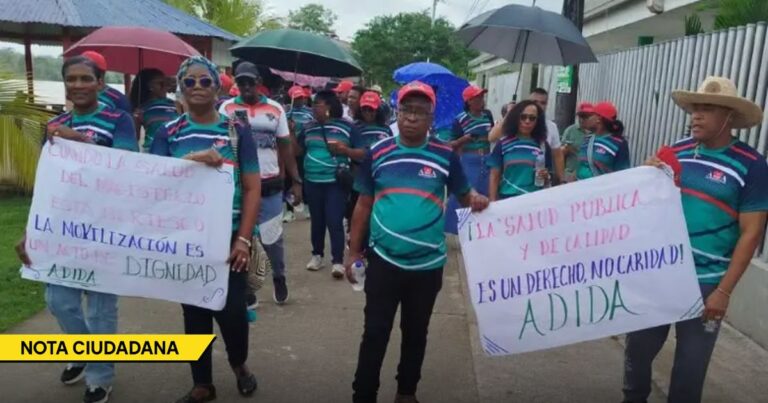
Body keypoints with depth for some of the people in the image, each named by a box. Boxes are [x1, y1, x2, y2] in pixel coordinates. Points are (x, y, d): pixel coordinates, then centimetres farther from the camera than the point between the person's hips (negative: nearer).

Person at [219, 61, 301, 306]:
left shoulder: (275, 109, 5)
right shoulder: (228, 108, 1)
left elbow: (286, 147, 9)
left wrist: (296, 180, 6)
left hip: (271, 185, 1)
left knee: (273, 237, 7)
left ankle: (279, 277, 32)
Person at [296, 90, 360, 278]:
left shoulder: (346, 127, -5)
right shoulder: (308, 128, 8)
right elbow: (298, 150, 15)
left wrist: (345, 150, -18)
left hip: (336, 182, -4)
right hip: (312, 182, 5)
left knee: (334, 221, -7)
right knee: (316, 220, 14)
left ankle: (338, 261, 0)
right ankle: (317, 255, 27)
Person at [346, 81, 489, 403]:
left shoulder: (445, 155, -4)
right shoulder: (378, 153, -3)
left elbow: (463, 193, 6)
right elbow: (363, 204, 3)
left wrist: (476, 199, -19)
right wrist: (354, 251, 4)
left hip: (428, 264, 1)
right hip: (383, 261, -1)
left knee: (416, 333, 18)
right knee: (375, 333, 7)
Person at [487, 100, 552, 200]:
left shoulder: (542, 146, 3)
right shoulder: (503, 144, -1)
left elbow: (546, 181, 11)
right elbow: (494, 177, 1)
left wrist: (545, 177, -10)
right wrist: (493, 203, -5)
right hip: (507, 199, -1)